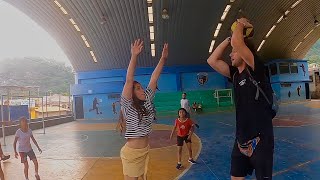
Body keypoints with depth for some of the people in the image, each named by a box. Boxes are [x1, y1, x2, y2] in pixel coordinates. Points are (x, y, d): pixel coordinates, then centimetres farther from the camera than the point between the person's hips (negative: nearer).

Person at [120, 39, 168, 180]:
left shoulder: (147, 101, 0)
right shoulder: (128, 106, -15)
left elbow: (154, 79, -3)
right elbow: (129, 81, -26)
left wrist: (163, 59, -4)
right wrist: (134, 56, -33)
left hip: (145, 151, 7)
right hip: (131, 153, -6)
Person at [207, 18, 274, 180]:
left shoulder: (256, 71, -13)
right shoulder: (235, 74, 7)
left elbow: (236, 43, -25)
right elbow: (212, 61, 7)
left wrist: (241, 24, -5)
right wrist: (229, 38, 6)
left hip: (260, 141, -7)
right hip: (241, 140, 7)